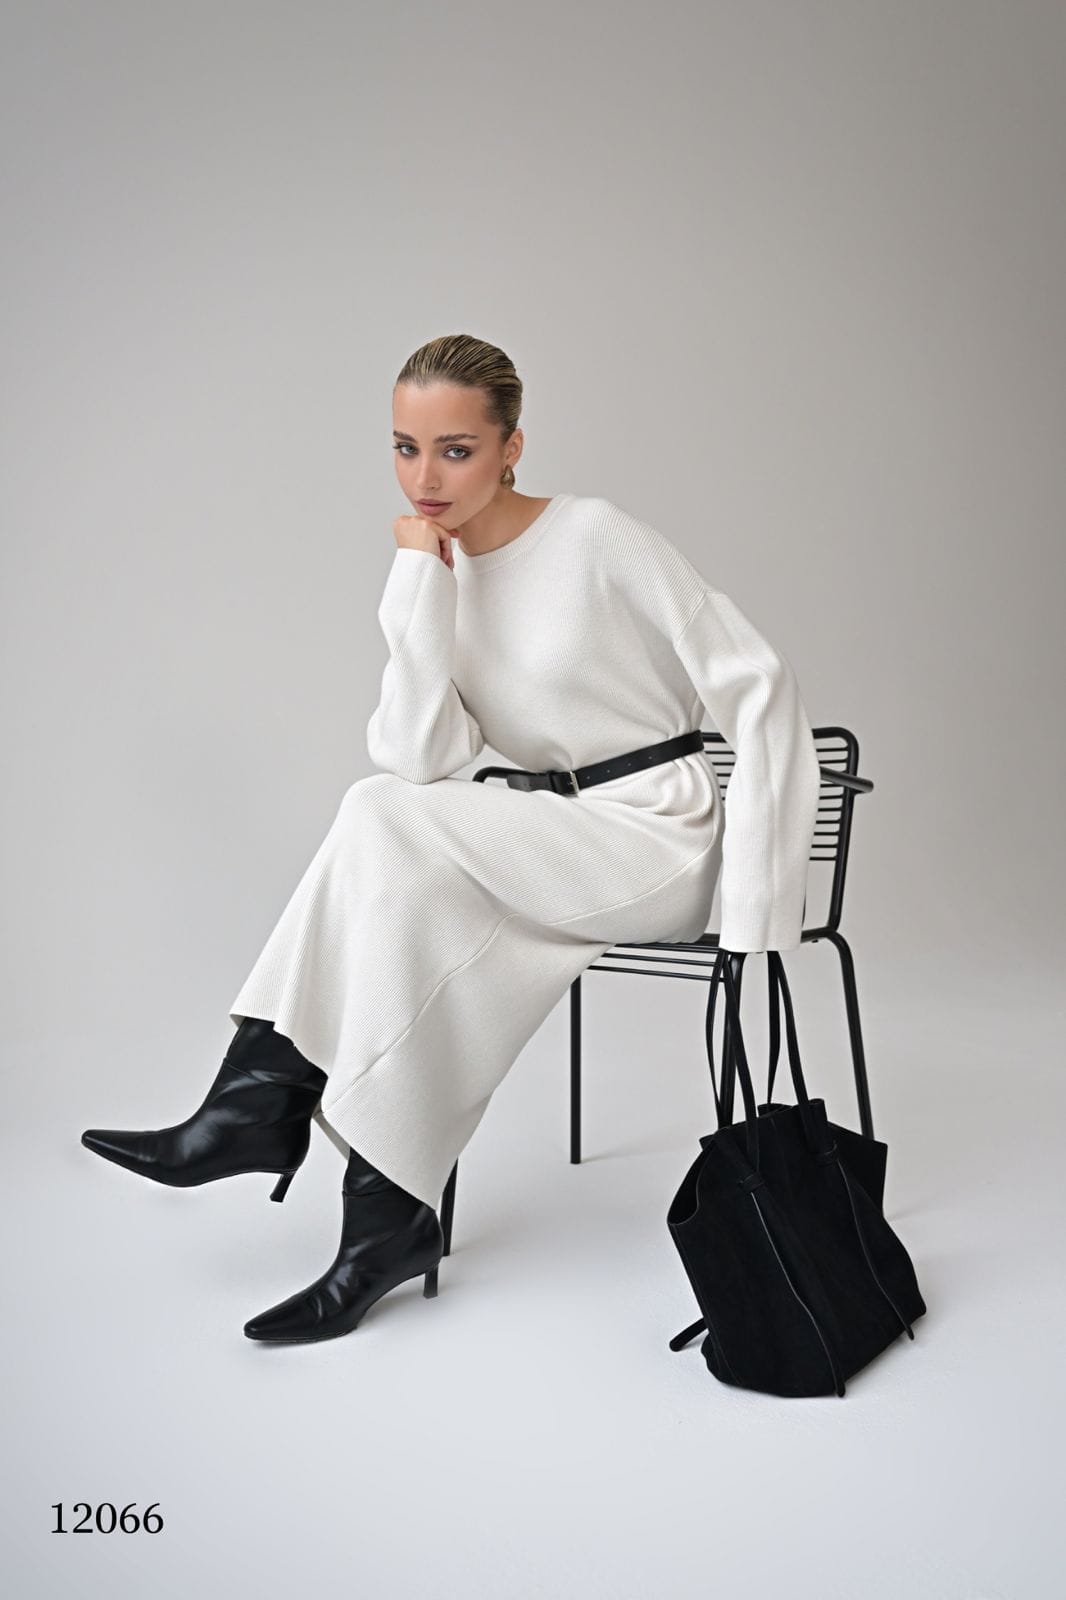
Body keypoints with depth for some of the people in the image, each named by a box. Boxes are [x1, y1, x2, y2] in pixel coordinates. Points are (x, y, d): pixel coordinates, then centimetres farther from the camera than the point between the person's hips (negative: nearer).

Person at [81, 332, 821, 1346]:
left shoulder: (596, 539, -12)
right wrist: (420, 583, -17)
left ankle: (265, 1102, -13)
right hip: (550, 839, 6)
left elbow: (758, 685, -14)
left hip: (654, 833, -5)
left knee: (384, 822, -24)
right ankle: (387, 1221, -15)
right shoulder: (433, 573, 4)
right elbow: (420, 761, -11)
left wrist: (755, 903, -18)